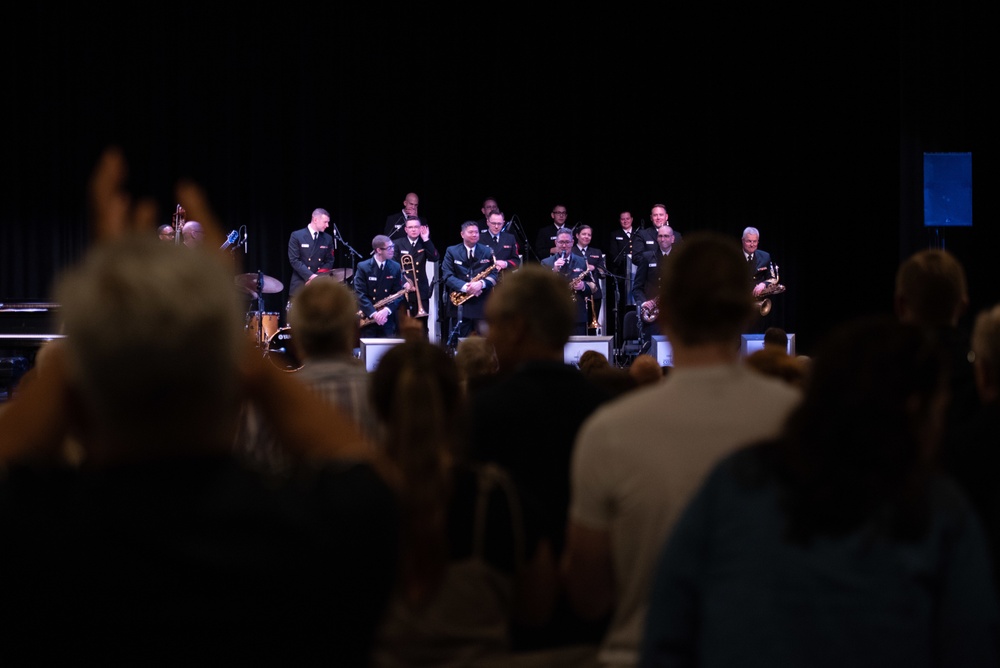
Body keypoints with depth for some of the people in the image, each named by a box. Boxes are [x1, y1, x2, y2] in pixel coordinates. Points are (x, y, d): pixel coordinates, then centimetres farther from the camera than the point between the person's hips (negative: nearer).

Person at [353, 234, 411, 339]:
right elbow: (360, 294, -11)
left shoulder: (395, 267, 4)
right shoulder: (363, 267, -5)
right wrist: (373, 313, -23)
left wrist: (386, 310, -18)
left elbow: (399, 294, 0)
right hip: (367, 318, -2)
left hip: (388, 320, 2)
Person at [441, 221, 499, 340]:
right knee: (459, 342, 1)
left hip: (482, 305, 1)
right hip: (459, 306, -1)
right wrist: (465, 287, -20)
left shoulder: (487, 252, 10)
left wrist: (482, 283, -19)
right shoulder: (452, 252, 6)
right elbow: (447, 276, -4)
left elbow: (494, 275, 2)